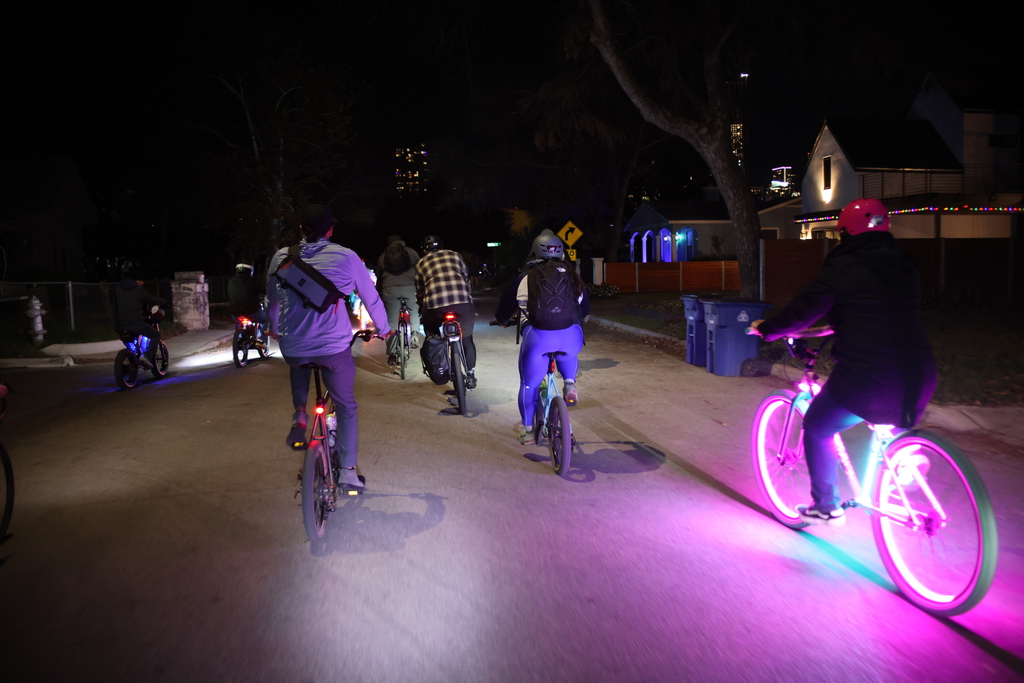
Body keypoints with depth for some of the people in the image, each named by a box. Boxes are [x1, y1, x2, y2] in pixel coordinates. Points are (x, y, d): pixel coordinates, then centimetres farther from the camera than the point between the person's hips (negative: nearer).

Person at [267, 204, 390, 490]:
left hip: (292, 345, 2)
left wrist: (275, 329, 38)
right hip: (334, 346, -2)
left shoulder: (281, 257, 7)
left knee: (298, 364, 38)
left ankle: (300, 416, 18)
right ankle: (348, 469, 11)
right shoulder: (346, 257, 0)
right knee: (346, 406, 15)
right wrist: (383, 329, 25)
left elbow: (272, 301, 19)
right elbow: (371, 297, 8)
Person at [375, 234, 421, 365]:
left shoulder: (382, 257, 20)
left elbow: (379, 278, 22)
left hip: (390, 290, 1)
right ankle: (414, 338, 13)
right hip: (410, 288, -1)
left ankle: (392, 354, -1)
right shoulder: (411, 252, 14)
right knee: (414, 315, 23)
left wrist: (379, 296, 27)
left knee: (391, 322, 4)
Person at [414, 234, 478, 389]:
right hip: (463, 303, 1)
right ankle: (470, 376, 16)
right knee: (467, 340, 19)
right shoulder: (455, 256, 22)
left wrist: (421, 309, 35)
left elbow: (419, 292, 21)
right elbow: (467, 280, 23)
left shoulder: (421, 263, 20)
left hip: (435, 306, -1)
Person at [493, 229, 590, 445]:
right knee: (568, 355, 39)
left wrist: (502, 319, 41)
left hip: (538, 337, -2)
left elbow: (506, 304, 19)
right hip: (571, 336, 2)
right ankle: (570, 383, 15)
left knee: (529, 383, 19)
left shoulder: (526, 276, 13)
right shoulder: (571, 274, 19)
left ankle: (527, 429, 30)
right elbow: (585, 307, 30)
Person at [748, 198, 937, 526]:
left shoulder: (842, 269, -6)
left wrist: (764, 328, 14)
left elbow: (801, 312, -3)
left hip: (866, 377, -6)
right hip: (919, 377, 6)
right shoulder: (905, 266, 13)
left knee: (816, 428, 15)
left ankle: (826, 506, 21)